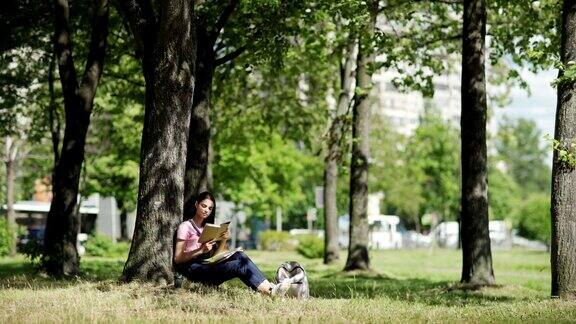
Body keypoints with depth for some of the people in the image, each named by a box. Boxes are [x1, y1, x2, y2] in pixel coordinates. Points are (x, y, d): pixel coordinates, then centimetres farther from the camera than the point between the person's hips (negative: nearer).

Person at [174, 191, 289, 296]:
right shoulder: (185, 226, 3)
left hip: (209, 266, 6)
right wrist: (201, 250, -19)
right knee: (240, 265, -28)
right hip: (193, 269, -6)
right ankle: (270, 291, -42)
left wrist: (223, 240, 0)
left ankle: (269, 287, -40)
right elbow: (177, 259, -6)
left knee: (239, 256, -23)